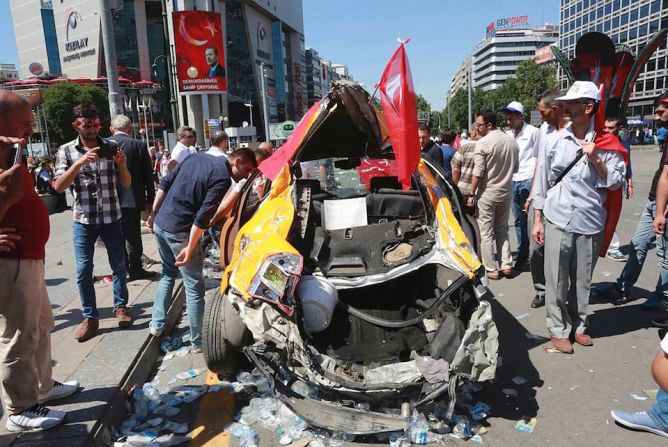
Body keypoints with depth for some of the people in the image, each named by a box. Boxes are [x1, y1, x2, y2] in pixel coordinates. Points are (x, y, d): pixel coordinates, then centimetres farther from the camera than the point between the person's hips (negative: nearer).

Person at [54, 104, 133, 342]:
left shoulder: (111, 146, 0)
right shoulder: (66, 150, -1)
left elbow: (126, 183, 1)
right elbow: (59, 186, -11)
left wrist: (122, 165, -20)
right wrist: (79, 163, -23)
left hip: (111, 218, 1)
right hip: (83, 221, -1)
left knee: (119, 266, 10)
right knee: (83, 271, 1)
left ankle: (121, 307, 27)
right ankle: (90, 317, 14)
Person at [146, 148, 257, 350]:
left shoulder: (197, 157, 10)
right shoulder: (223, 178, -13)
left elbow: (164, 185, 11)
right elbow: (203, 216, -20)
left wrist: (153, 214, 16)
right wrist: (190, 248, -17)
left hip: (160, 224, 8)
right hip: (179, 232, -8)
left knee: (168, 272, 27)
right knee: (194, 287, 3)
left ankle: (157, 324, 30)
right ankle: (198, 342, 12)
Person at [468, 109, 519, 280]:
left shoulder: (483, 143, -15)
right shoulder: (512, 142, 5)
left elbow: (478, 172, -16)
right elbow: (515, 168, 12)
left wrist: (472, 193, -8)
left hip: (487, 193, -6)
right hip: (506, 192, 6)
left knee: (486, 233, 3)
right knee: (502, 229, 19)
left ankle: (492, 269, 7)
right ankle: (506, 264, 17)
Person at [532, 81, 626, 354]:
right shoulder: (556, 139, 0)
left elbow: (615, 182, 1)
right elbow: (542, 179, 4)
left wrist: (595, 160, -15)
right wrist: (537, 220, 3)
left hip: (591, 223, 1)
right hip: (558, 221, 0)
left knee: (583, 280, 13)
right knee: (556, 281, 3)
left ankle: (578, 325, 31)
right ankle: (558, 329, 19)